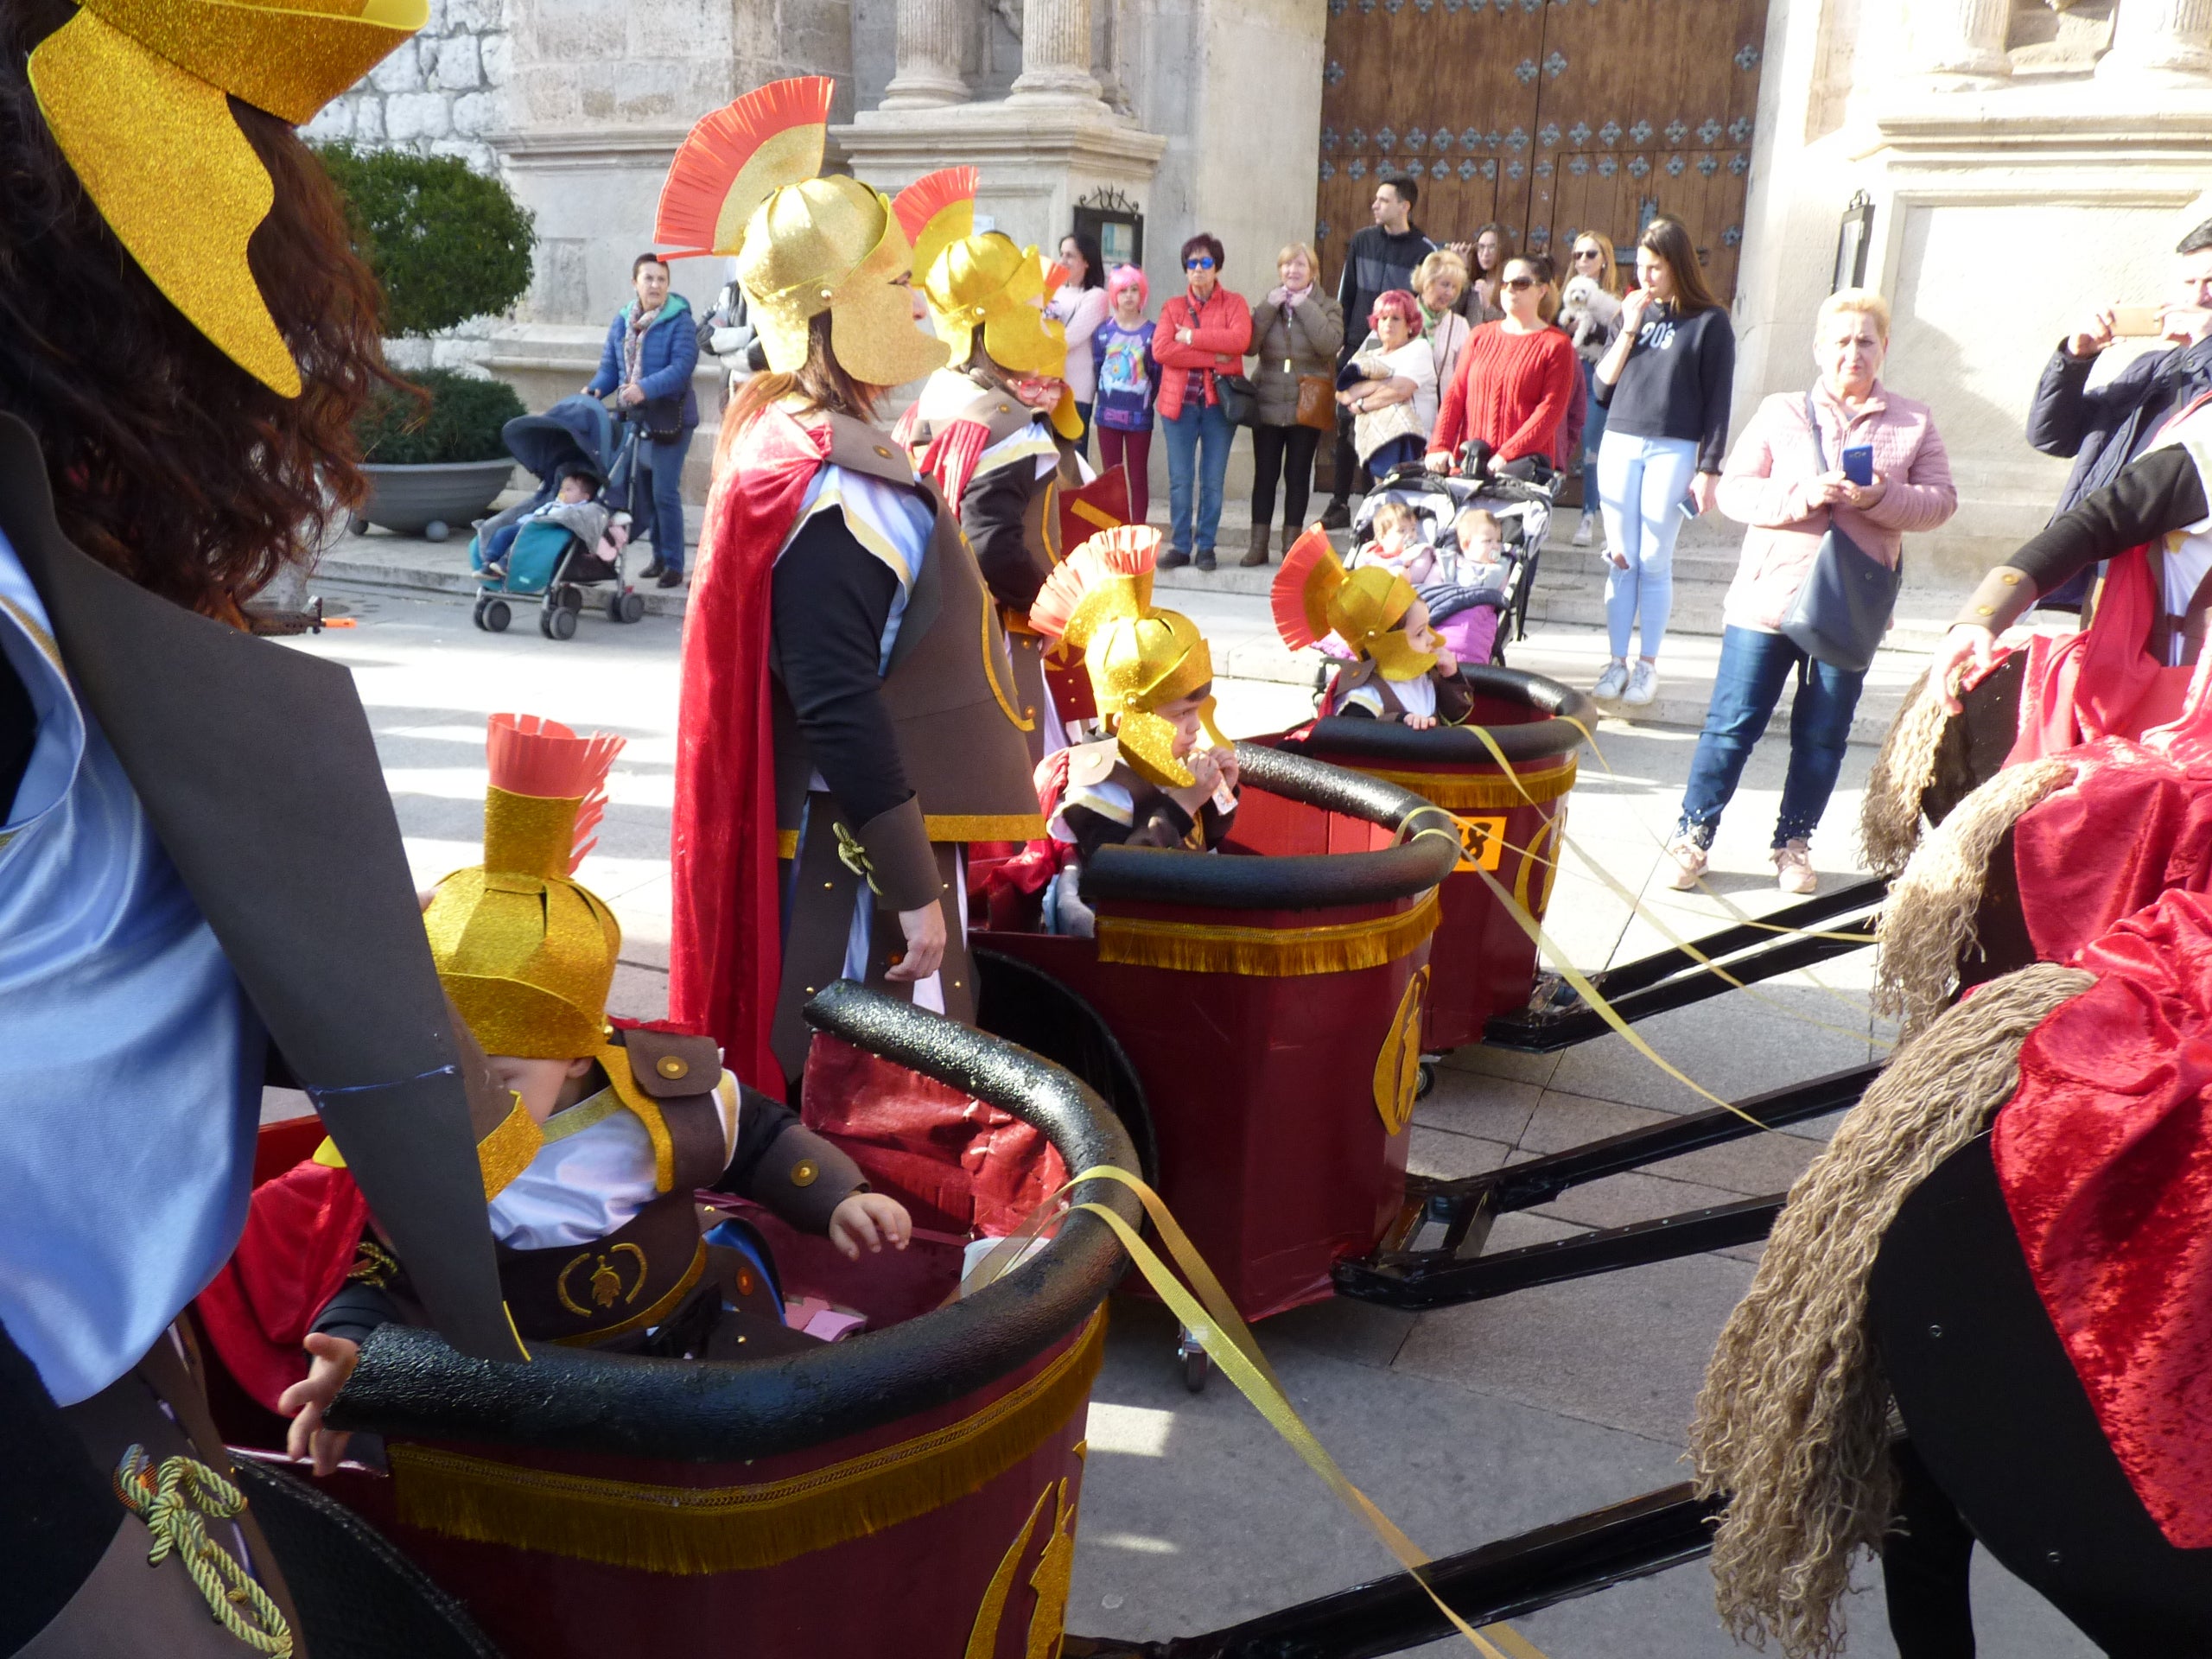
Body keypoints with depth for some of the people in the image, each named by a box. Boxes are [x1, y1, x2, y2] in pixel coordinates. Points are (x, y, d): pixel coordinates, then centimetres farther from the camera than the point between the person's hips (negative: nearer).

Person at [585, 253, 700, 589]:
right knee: (644, 491, 12)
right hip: (634, 418, 6)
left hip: (670, 417, -6)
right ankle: (659, 556, 25)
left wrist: (646, 388, -33)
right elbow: (610, 366, 10)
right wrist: (594, 389, -11)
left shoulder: (679, 320, -9)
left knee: (665, 492, -9)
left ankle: (674, 565, 1)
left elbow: (682, 366, -21)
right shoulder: (622, 321, 9)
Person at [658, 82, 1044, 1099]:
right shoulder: (834, 497, -21)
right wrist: (914, 893, -21)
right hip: (859, 858, -10)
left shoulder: (783, 436, 8)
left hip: (839, 837, 10)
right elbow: (840, 712, -24)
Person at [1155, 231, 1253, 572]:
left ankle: (1205, 546, 10)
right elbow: (1161, 349, -8)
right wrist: (1213, 357, -13)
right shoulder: (1173, 307, 10)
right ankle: (1180, 545, 9)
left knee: (1212, 480, 2)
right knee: (1179, 479, 1)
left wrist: (1192, 337, -11)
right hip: (1180, 401, 2)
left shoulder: (1234, 302, 5)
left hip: (1219, 400, -1)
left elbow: (1240, 339, -15)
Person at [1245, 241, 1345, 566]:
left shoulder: (1328, 307, 4)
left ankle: (1292, 542, 12)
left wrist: (1306, 307, -14)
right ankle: (1259, 543, 8)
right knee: (1265, 473, 3)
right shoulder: (1268, 303, 9)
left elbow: (1330, 344, -17)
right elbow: (1249, 346, -6)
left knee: (1298, 474, 4)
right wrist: (1269, 308, -12)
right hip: (1268, 403, 2)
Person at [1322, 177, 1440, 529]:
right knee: (1346, 429, 5)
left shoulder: (1425, 250, -4)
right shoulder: (1362, 241, 8)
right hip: (1356, 349, 4)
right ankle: (1339, 504, 14)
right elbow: (1345, 296, 12)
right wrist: (1341, 341, 7)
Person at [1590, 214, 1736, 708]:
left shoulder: (1709, 322, 0)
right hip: (1619, 447, 4)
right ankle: (1617, 661, 11)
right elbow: (1601, 388, 6)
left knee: (1655, 562, -1)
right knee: (1621, 561, 4)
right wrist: (1629, 331, -4)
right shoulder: (1633, 312, 11)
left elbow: (1718, 402, -2)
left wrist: (1709, 468, -7)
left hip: (1673, 452, -4)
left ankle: (1647, 665, 8)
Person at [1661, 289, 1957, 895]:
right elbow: (1734, 490, -2)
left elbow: (1941, 500, 2)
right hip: (1770, 596, -1)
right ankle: (1693, 835, 12)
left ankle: (1793, 844, 22)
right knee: (1733, 724, 0)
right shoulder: (1781, 412, 4)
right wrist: (1802, 495, -18)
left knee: (1823, 736, 8)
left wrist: (1883, 497, -16)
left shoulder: (1913, 423, 8)